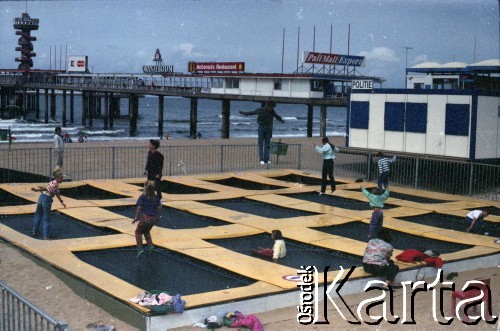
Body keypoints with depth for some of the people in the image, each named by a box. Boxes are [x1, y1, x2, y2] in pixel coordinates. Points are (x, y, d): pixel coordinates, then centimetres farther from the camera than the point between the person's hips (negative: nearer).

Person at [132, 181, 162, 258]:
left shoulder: (142, 196, -6)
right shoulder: (156, 197, 6)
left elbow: (139, 207, -13)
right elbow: (159, 208, 5)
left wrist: (136, 217, -9)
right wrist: (158, 217, 16)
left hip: (145, 218, -5)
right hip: (153, 219, 5)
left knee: (138, 232, 13)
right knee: (147, 231, 29)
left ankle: (140, 248, 0)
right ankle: (150, 245, 20)